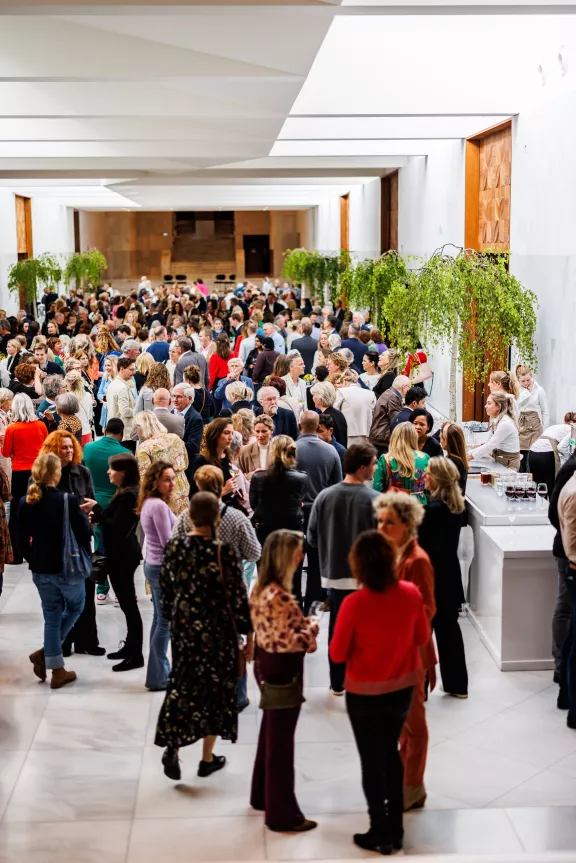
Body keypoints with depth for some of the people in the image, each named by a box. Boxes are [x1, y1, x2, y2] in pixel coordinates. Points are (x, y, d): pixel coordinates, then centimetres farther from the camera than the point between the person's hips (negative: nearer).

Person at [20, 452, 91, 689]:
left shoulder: (25, 503, -4)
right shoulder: (68, 501, -19)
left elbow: (23, 541, 2)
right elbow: (83, 534, -13)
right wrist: (85, 560, 7)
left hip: (40, 569, 4)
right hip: (67, 567, -4)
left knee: (52, 616, 15)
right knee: (75, 607, 20)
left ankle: (57, 670, 16)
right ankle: (45, 653, 8)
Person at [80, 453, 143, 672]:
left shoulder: (128, 495, -19)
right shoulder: (126, 492, 12)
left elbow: (116, 526, -23)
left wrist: (96, 510, -15)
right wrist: (97, 516, -1)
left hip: (123, 554, -10)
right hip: (121, 553, 10)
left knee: (128, 603, -5)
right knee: (127, 602, 17)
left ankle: (136, 655, 0)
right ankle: (130, 646, 28)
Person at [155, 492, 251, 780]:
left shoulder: (174, 547, -6)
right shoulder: (223, 553, -17)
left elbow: (166, 589, 4)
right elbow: (237, 597, -12)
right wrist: (247, 634, -2)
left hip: (183, 626, 3)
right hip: (217, 629, -3)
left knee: (182, 683, 16)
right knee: (216, 687, 12)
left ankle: (172, 745, 2)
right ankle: (208, 759, 22)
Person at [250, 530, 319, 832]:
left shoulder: (261, 588, 3)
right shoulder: (279, 596, -28)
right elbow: (289, 641, -27)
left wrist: (302, 624, 4)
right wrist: (311, 629, -11)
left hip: (266, 663, 10)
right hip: (283, 669, -10)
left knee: (270, 733, 23)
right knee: (281, 740, 2)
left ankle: (263, 795, 38)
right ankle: (282, 814, 14)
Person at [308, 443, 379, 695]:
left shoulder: (325, 496, -6)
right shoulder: (375, 500, -17)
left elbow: (312, 537, 0)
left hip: (335, 574, 3)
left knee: (337, 630, 16)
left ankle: (338, 683, 25)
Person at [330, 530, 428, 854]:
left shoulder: (354, 604, -25)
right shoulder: (411, 593, -13)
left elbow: (338, 654, -14)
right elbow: (422, 637, 2)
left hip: (365, 694, -4)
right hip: (403, 689, 4)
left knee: (372, 761, 13)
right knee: (391, 753, 23)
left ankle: (381, 834, 25)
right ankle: (396, 829, 32)